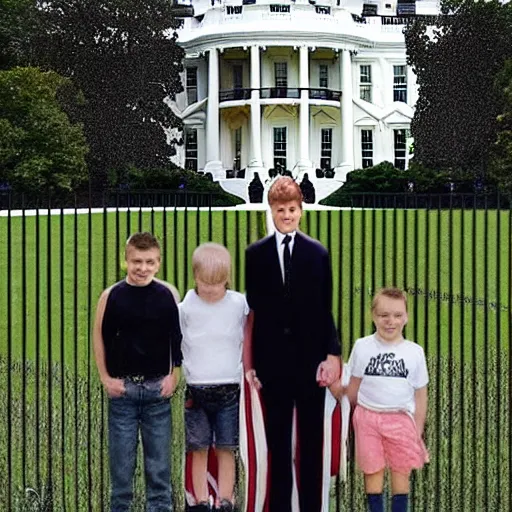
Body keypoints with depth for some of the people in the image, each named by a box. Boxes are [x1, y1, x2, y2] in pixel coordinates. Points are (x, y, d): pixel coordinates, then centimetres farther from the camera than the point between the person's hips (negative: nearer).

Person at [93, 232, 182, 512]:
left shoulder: (168, 294, -3)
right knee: (121, 458, 6)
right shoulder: (111, 296, -4)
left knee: (159, 458, 7)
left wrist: (174, 376, 0)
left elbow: (179, 339, 5)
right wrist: (106, 378, 0)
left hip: (158, 388, 0)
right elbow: (100, 339, 4)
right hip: (122, 387, 0)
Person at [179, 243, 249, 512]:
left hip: (229, 389, 0)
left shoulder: (239, 304, -2)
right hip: (196, 390, 0)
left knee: (226, 449, 4)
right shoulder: (185, 307, -4)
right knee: (199, 449, 5)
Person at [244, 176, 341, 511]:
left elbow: (327, 309, 1)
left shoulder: (318, 253, 2)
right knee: (277, 441, 8)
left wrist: (333, 355, -5)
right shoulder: (255, 254, 3)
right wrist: (249, 361, -1)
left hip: (310, 357, 0)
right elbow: (251, 310, 1)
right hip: (272, 359, 0)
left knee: (311, 440, 8)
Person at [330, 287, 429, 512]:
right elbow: (353, 391, 6)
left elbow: (420, 396, 5)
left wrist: (418, 433, 5)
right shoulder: (362, 347, -2)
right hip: (369, 417, 0)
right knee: (373, 470, 6)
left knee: (401, 472, 4)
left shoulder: (415, 352, 0)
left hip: (401, 420, 0)